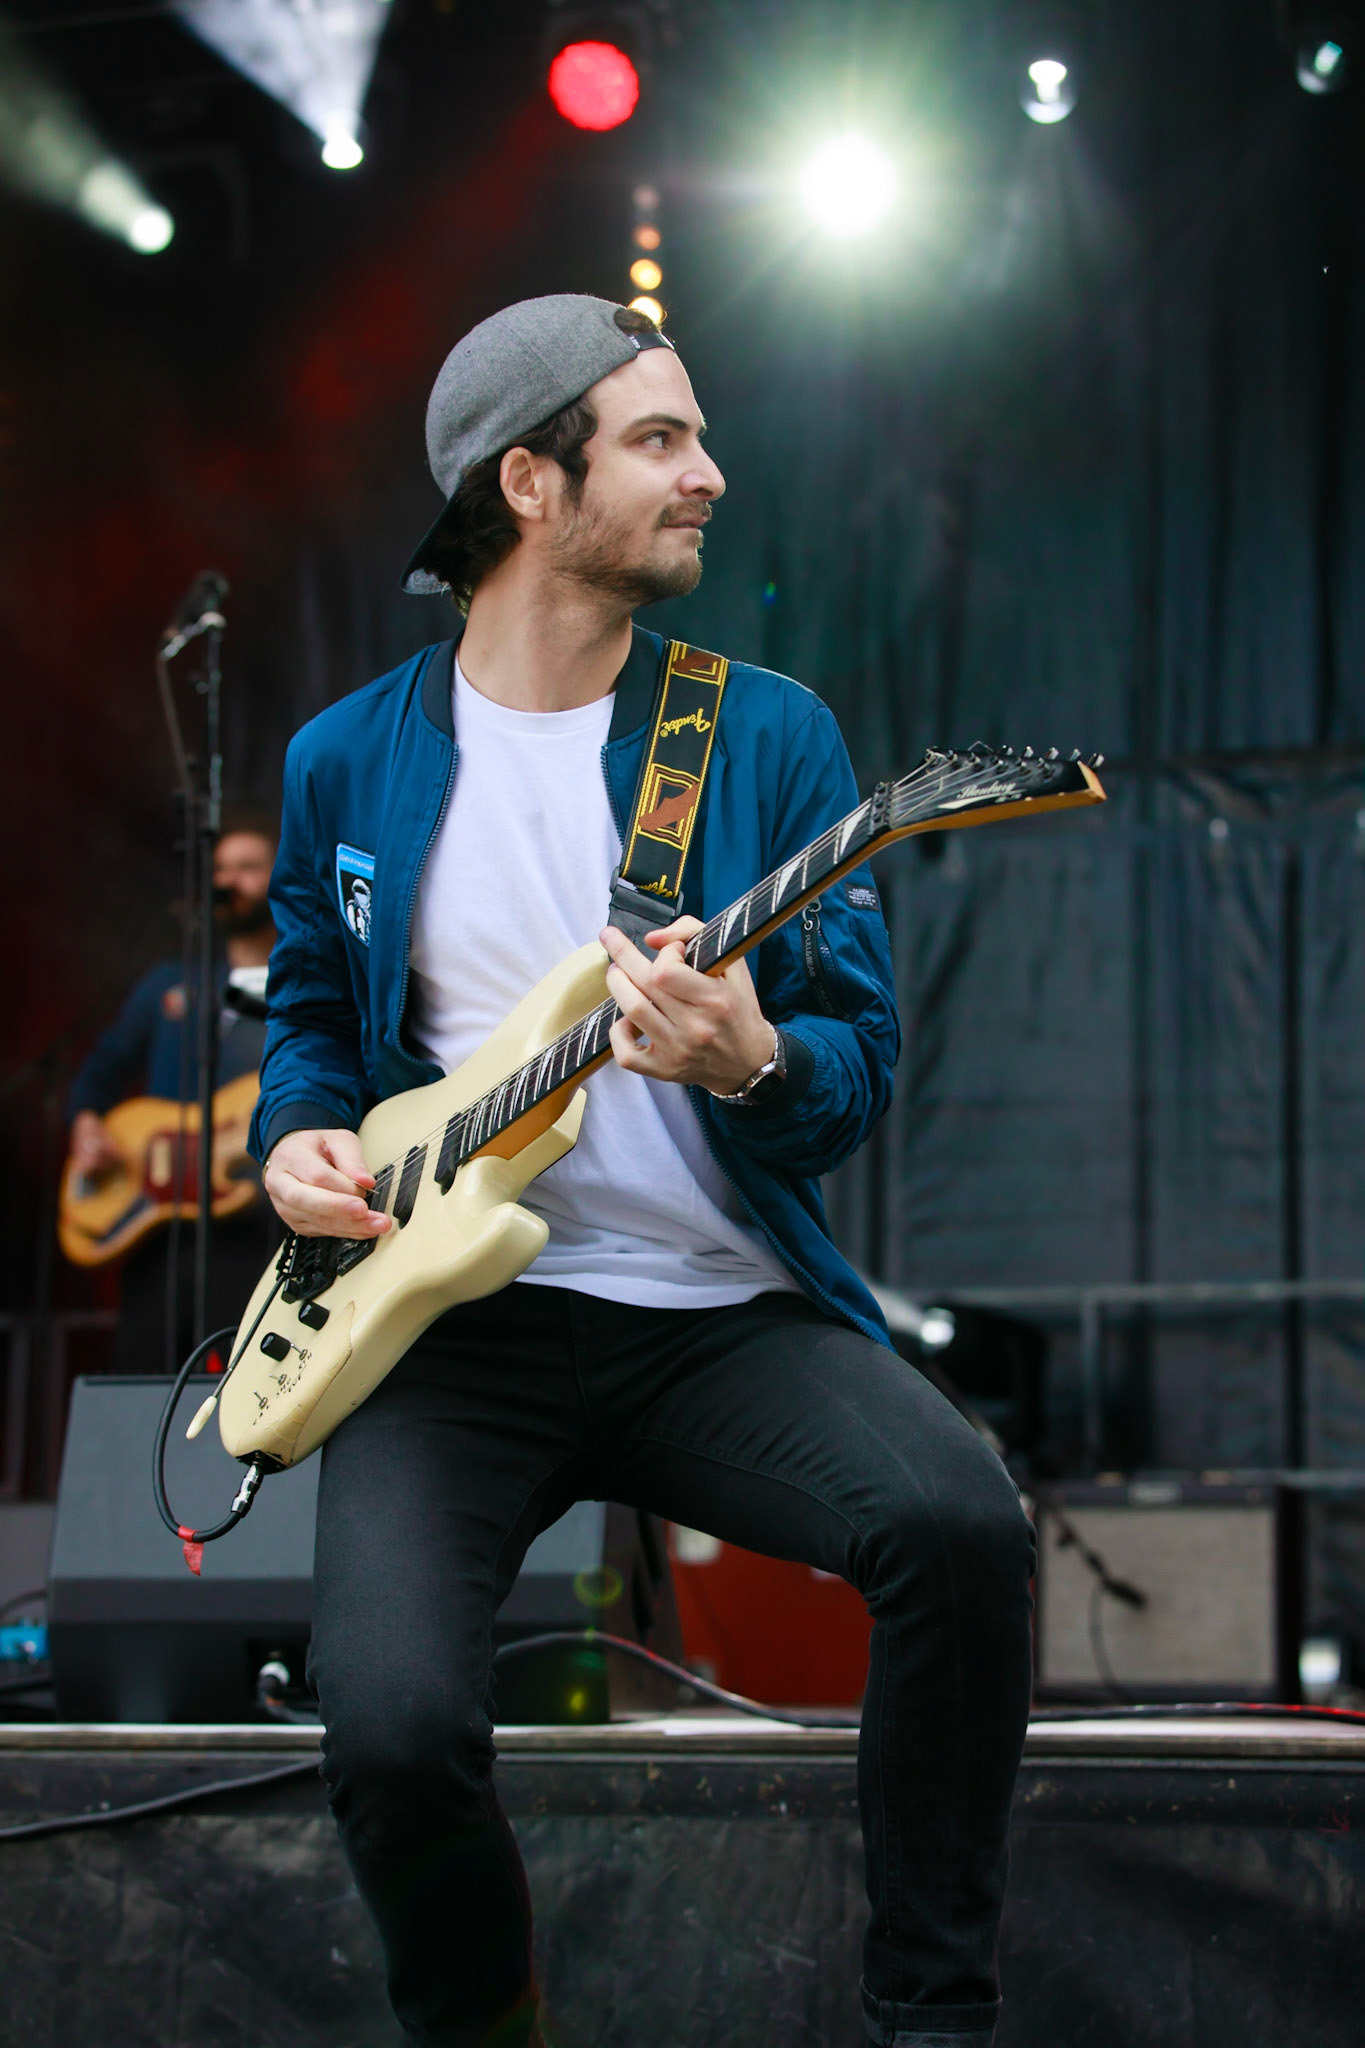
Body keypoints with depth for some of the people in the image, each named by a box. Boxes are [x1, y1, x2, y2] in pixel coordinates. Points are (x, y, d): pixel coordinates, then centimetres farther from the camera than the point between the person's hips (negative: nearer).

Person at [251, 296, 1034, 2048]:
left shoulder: (771, 737, 4)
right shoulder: (347, 763, 8)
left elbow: (863, 1053, 2)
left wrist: (755, 1066, -21)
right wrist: (298, 1137, -1)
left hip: (723, 1312, 0)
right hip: (455, 1325, 0)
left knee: (961, 1524, -30)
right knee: (392, 1721, -26)